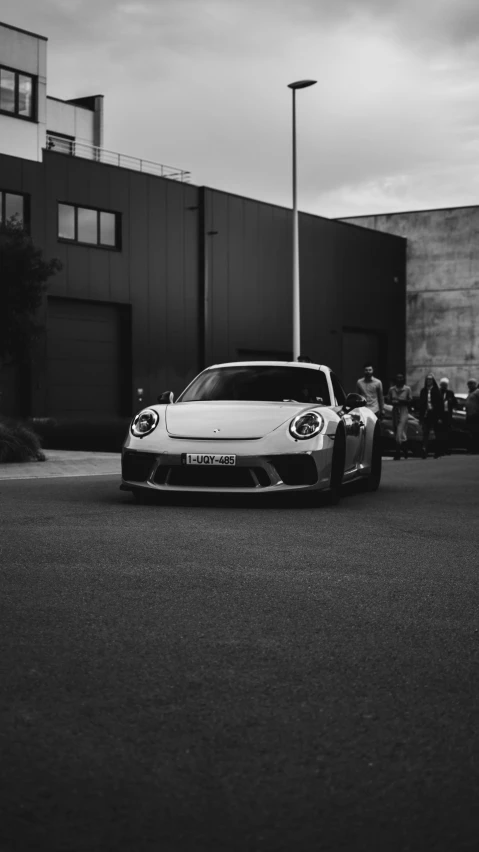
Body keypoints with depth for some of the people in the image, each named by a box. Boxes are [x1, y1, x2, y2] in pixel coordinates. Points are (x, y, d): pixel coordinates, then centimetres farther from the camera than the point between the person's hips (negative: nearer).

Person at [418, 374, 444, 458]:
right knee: (425, 432, -11)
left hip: (434, 415, -2)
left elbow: (440, 404, -3)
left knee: (437, 434, 6)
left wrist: (440, 416, -8)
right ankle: (424, 449, -23)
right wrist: (420, 416, 6)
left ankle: (437, 451, 15)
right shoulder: (423, 391, 8)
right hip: (426, 415, 2)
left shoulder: (436, 391, -1)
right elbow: (420, 404, 11)